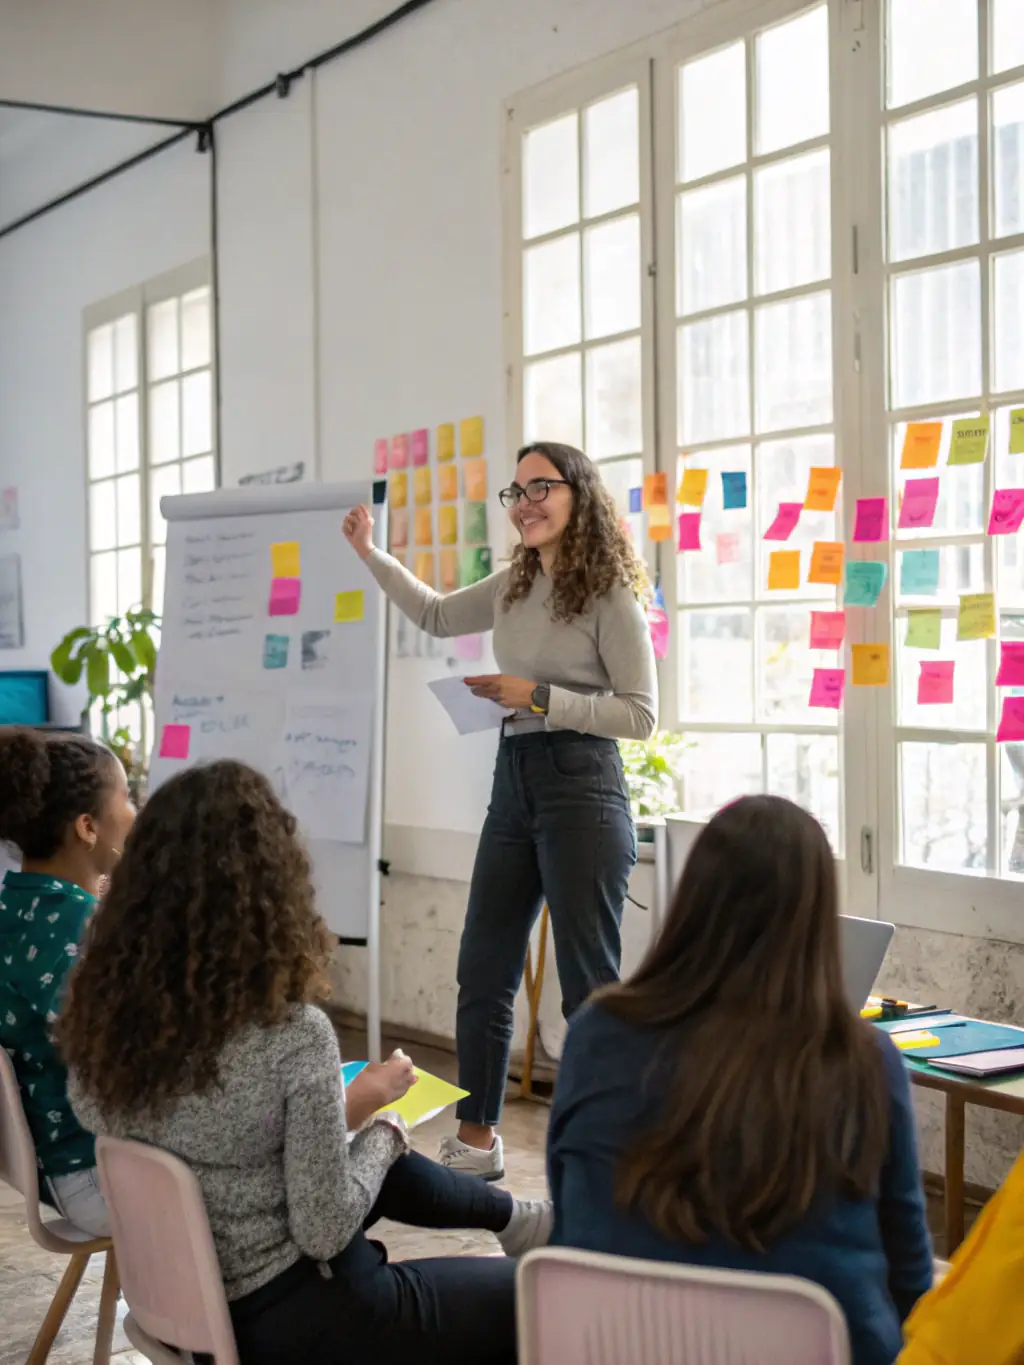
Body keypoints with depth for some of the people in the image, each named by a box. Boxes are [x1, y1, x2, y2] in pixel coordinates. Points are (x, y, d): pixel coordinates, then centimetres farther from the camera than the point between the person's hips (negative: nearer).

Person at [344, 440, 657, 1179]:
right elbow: (436, 615, 30)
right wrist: (371, 554, 23)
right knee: (482, 972, 12)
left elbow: (641, 714, -12)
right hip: (514, 783, 8)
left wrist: (539, 697, -18)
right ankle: (477, 1141, 24)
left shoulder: (609, 597, -9)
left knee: (589, 985, -3)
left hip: (582, 788, -8)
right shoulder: (514, 588, 13)